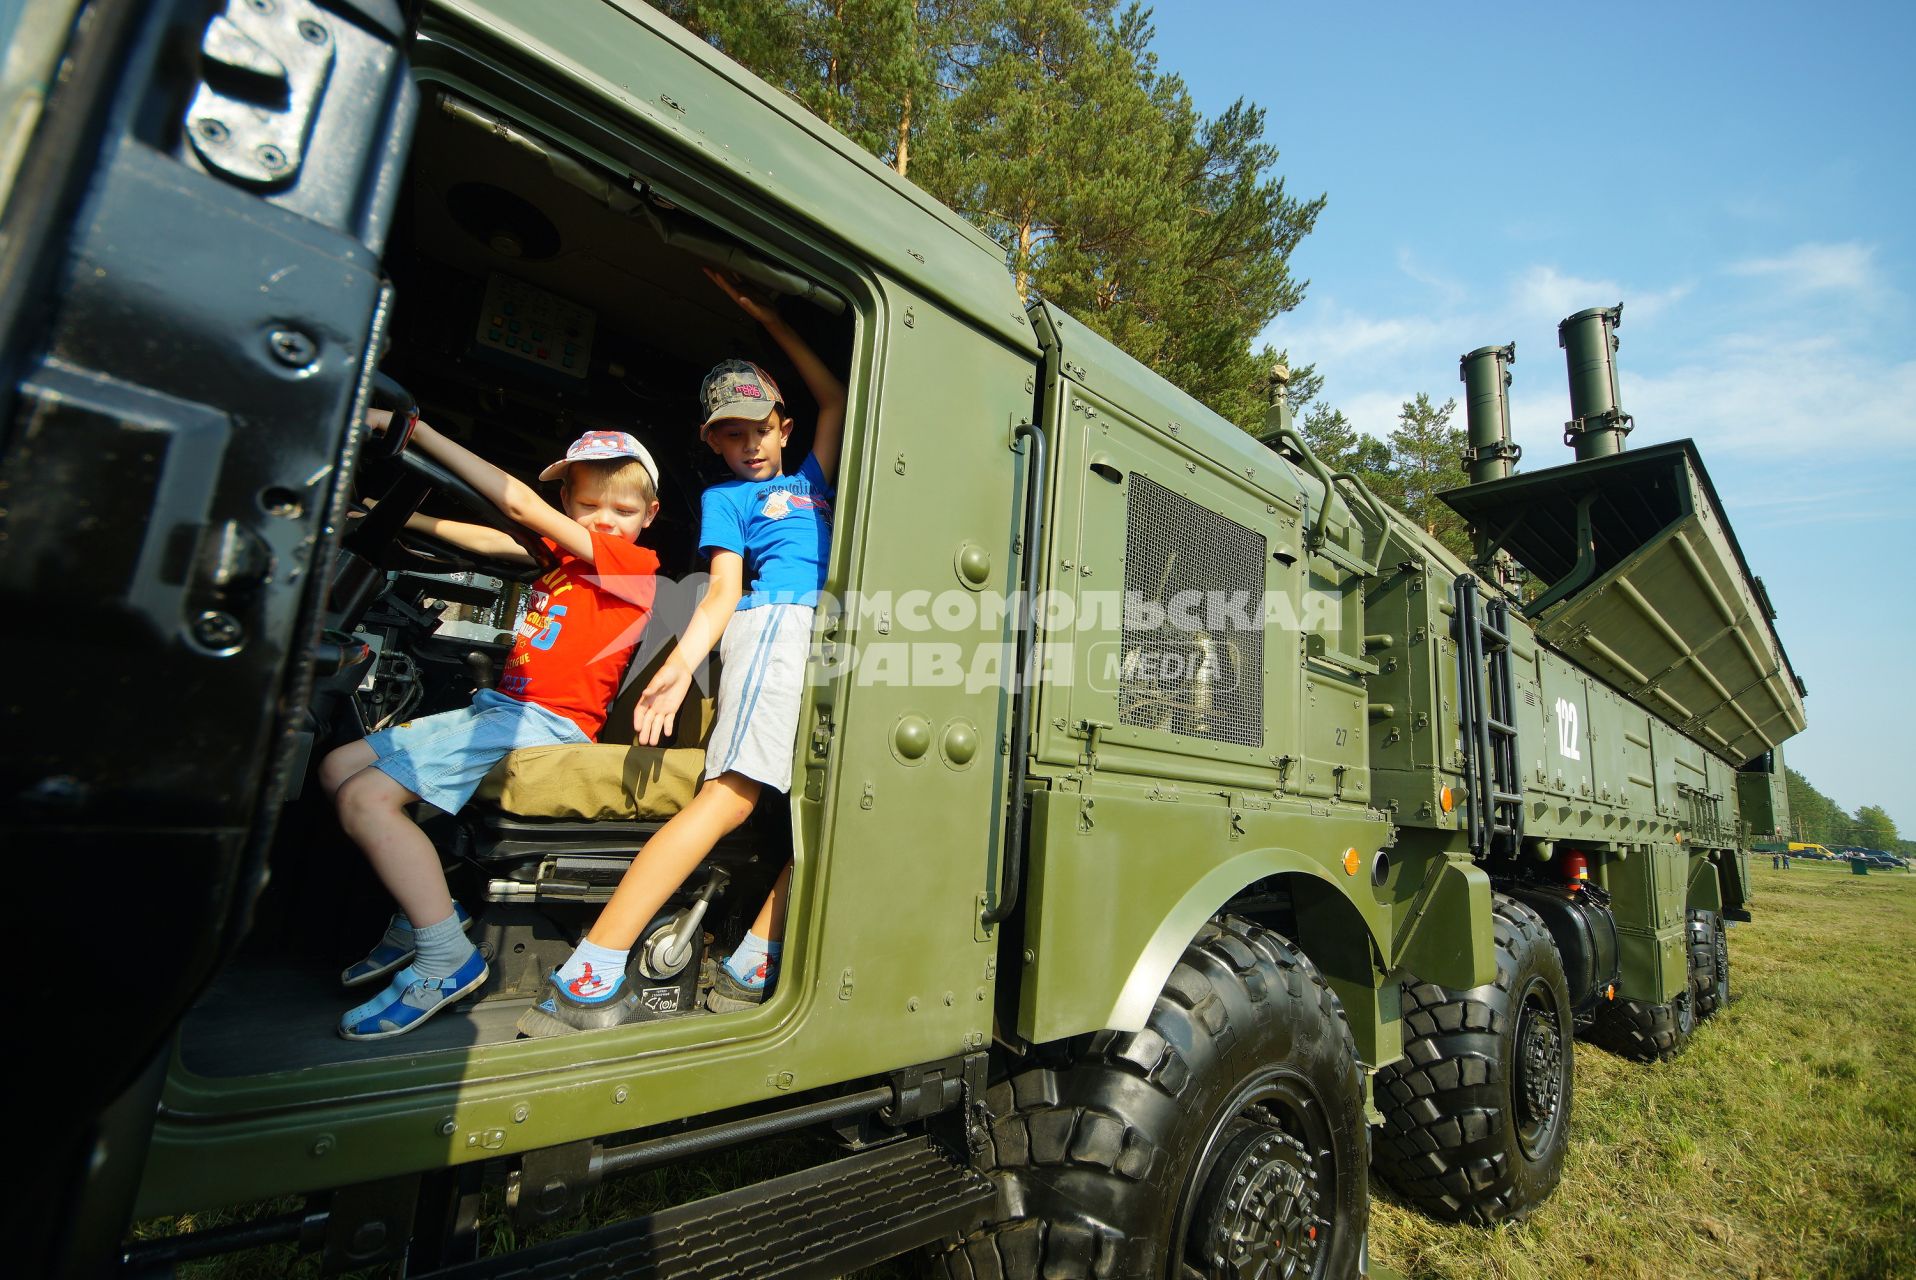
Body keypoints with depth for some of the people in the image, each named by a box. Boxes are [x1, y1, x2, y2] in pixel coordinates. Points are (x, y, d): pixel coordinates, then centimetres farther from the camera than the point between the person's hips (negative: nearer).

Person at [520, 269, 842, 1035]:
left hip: (831, 641, 6)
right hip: (777, 622, -6)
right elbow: (723, 589, 6)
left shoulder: (812, 479, 32)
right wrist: (681, 661, -11)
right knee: (731, 794, -20)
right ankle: (588, 976, -17)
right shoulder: (725, 497, 19)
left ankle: (750, 968, -3)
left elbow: (835, 398, 39)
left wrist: (765, 318, 42)